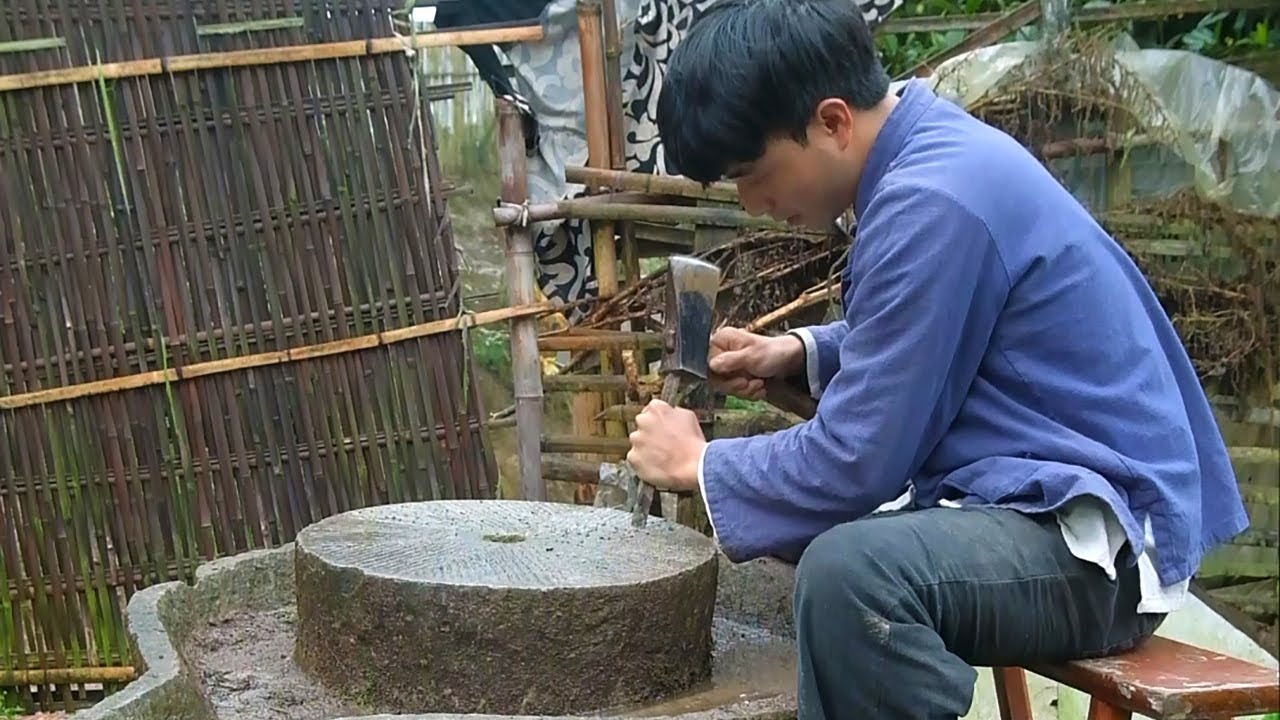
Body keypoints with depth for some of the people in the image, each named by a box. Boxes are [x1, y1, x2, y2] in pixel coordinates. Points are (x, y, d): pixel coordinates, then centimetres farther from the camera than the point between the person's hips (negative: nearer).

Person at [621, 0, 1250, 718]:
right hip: (1033, 492, 10)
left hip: (1100, 530, -10)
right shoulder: (931, 150, 6)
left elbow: (855, 463, -20)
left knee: (849, 570, -36)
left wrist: (698, 464, -5)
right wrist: (799, 353, 9)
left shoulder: (933, 201, -23)